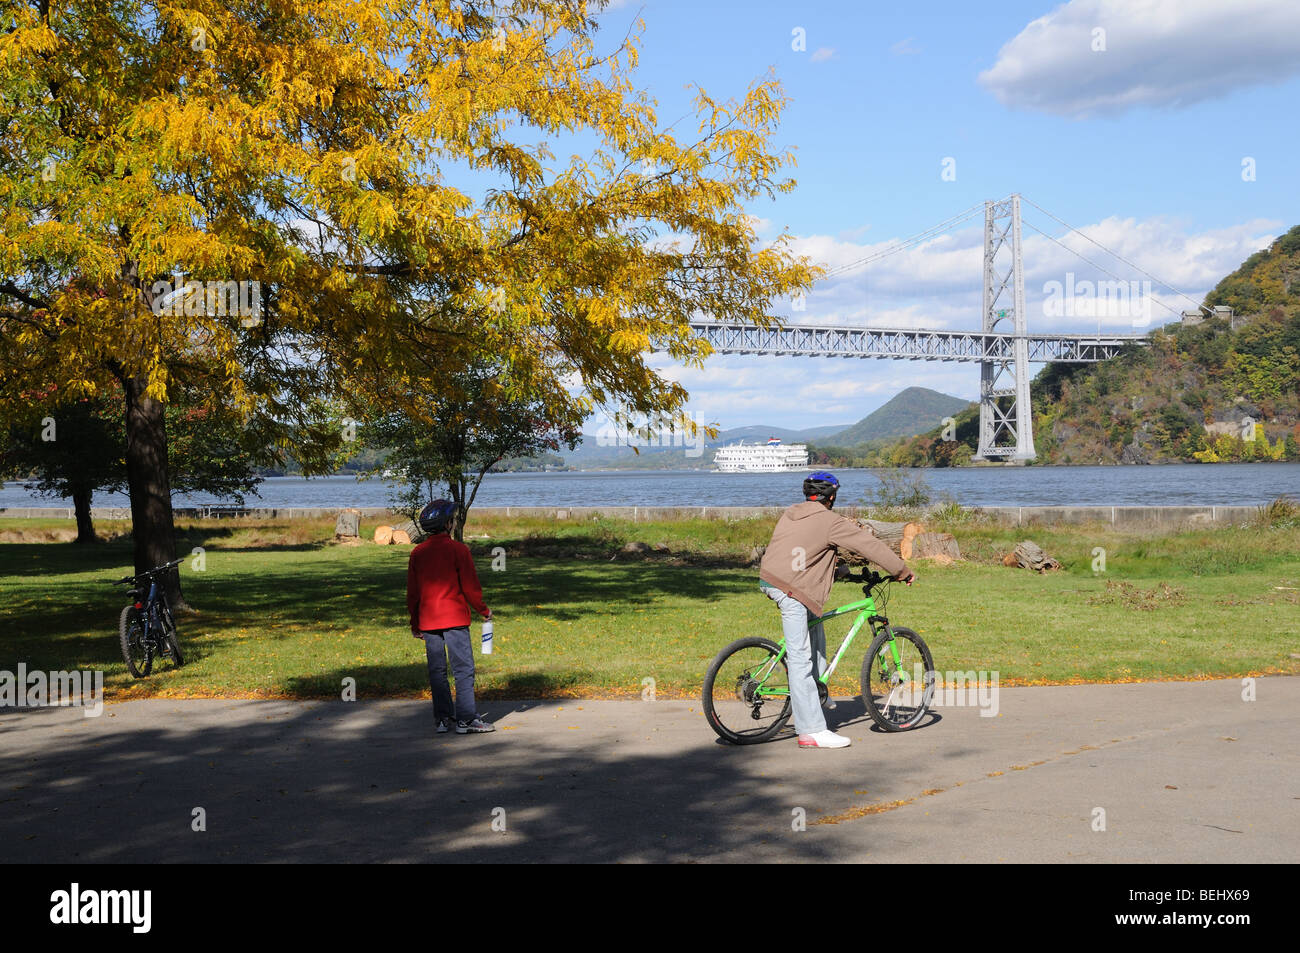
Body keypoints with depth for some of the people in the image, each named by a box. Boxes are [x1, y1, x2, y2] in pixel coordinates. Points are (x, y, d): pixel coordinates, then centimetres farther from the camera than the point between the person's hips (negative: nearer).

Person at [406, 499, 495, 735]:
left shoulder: (417, 553, 8)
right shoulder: (458, 549, -7)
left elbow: (412, 592, 11)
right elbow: (470, 586, -6)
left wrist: (415, 624, 19)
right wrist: (484, 611, 8)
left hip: (428, 621, 5)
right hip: (455, 618, -5)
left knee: (437, 670, 10)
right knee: (463, 669, -2)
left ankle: (443, 718, 11)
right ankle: (466, 719, -6)